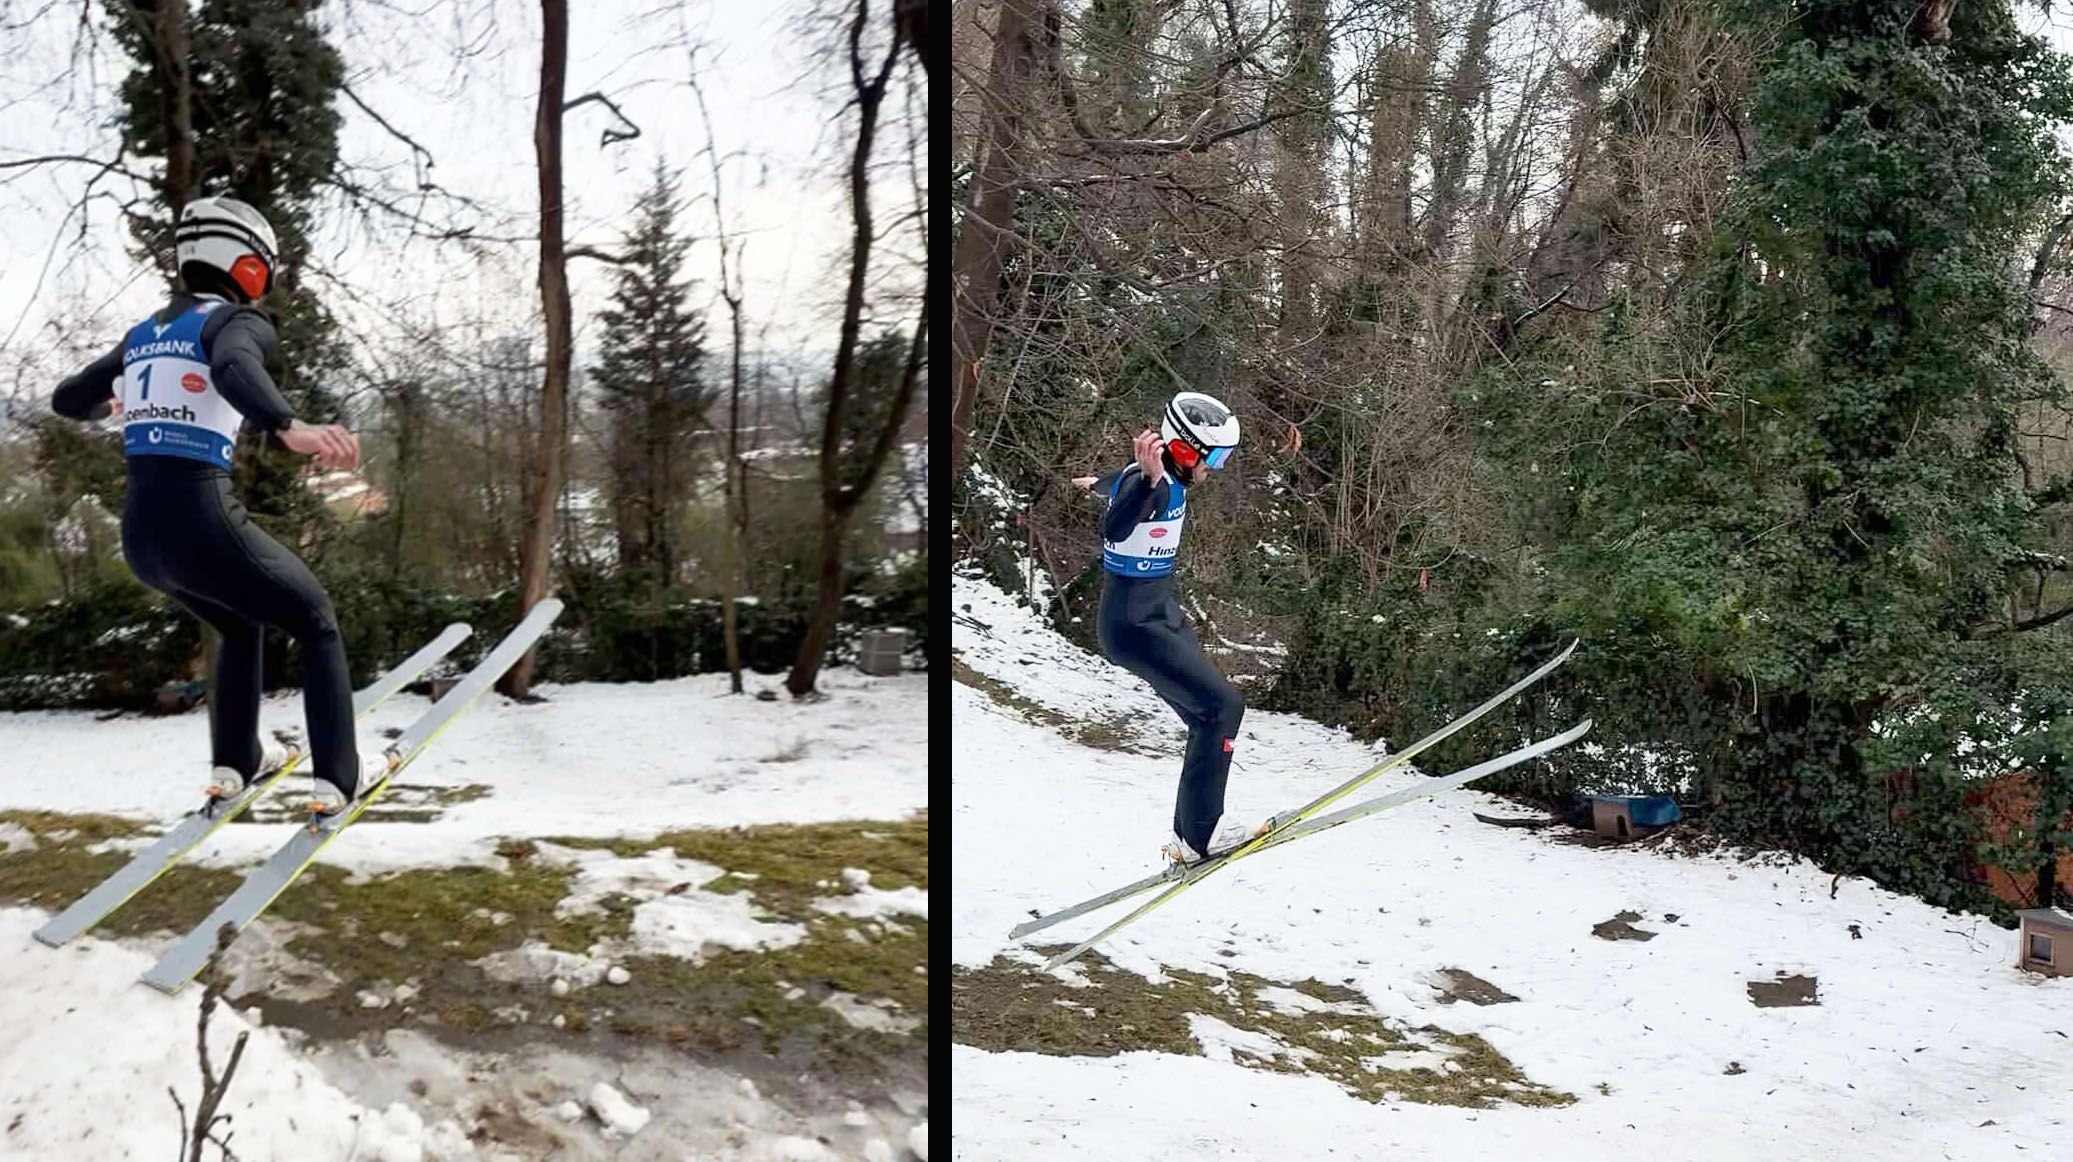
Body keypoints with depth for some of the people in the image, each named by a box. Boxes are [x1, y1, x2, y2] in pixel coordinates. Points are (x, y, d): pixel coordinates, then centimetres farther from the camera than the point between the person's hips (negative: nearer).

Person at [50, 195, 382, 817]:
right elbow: (233, 368, -29)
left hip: (139, 533, 7)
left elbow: (68, 400, 28)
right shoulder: (237, 320, -4)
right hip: (202, 524, -7)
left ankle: (233, 763, 33)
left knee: (241, 625, 33)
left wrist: (114, 403, 50)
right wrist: (289, 428, -46)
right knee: (317, 623, 14)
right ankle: (336, 778, 6)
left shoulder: (144, 334, 17)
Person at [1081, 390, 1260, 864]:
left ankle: (1191, 833, 16)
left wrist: (1098, 484, 52)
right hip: (1133, 626, -10)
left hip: (1162, 613, 10)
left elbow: (1121, 481, 29)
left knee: (1210, 718, 10)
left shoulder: (1170, 477, 4)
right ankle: (1199, 834, -9)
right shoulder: (1149, 482, -23)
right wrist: (1149, 479, -62)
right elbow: (1114, 530, -46)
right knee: (1224, 705, -14)